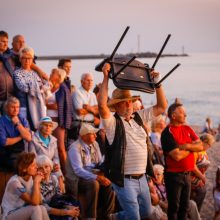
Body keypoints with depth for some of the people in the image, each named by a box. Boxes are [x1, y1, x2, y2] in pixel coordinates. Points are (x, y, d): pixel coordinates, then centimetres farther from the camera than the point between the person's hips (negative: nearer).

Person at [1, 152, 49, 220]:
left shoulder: (30, 178, 2)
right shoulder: (15, 182, -21)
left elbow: (38, 202, -3)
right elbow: (34, 202, -26)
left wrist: (37, 182, -10)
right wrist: (36, 182, -21)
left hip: (23, 213, 6)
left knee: (42, 208, -23)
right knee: (36, 209, -29)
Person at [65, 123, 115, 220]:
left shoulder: (94, 144, 8)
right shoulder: (75, 147, -16)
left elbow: (101, 162, 8)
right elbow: (78, 170, -24)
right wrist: (97, 177, -33)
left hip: (92, 176, 7)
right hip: (76, 179, -7)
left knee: (110, 183, -17)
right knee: (94, 183, -34)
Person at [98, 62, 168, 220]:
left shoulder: (139, 118, 9)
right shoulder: (112, 122, -9)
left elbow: (162, 106, 11)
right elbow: (102, 104, -27)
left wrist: (157, 82, 3)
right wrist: (106, 78, -25)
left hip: (142, 178, 7)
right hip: (124, 179, -7)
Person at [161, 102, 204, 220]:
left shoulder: (187, 129, 9)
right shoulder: (167, 133, -15)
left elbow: (200, 146, 2)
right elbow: (177, 156, -22)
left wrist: (187, 146, -16)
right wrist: (192, 147, -6)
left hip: (187, 174, 7)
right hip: (174, 175, -7)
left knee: (185, 206, 13)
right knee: (174, 207, 3)